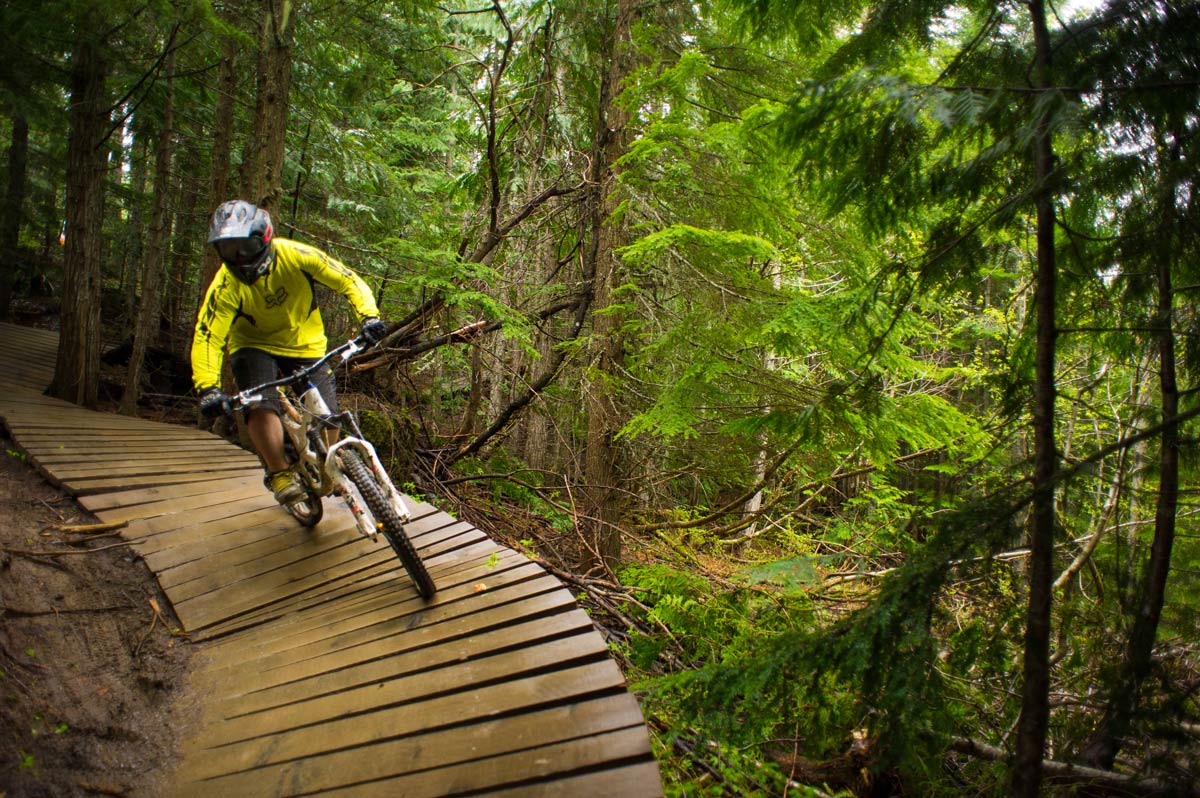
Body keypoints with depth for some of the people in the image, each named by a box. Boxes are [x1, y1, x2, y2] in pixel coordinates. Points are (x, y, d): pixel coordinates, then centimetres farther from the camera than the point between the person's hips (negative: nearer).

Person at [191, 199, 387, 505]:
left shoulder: (295, 255, -23)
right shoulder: (226, 285, -24)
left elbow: (348, 281, -17)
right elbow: (207, 336, -28)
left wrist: (369, 316, -34)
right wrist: (207, 388, -42)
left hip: (305, 345, 1)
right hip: (254, 347, -1)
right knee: (261, 408, -28)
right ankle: (280, 474, -5)